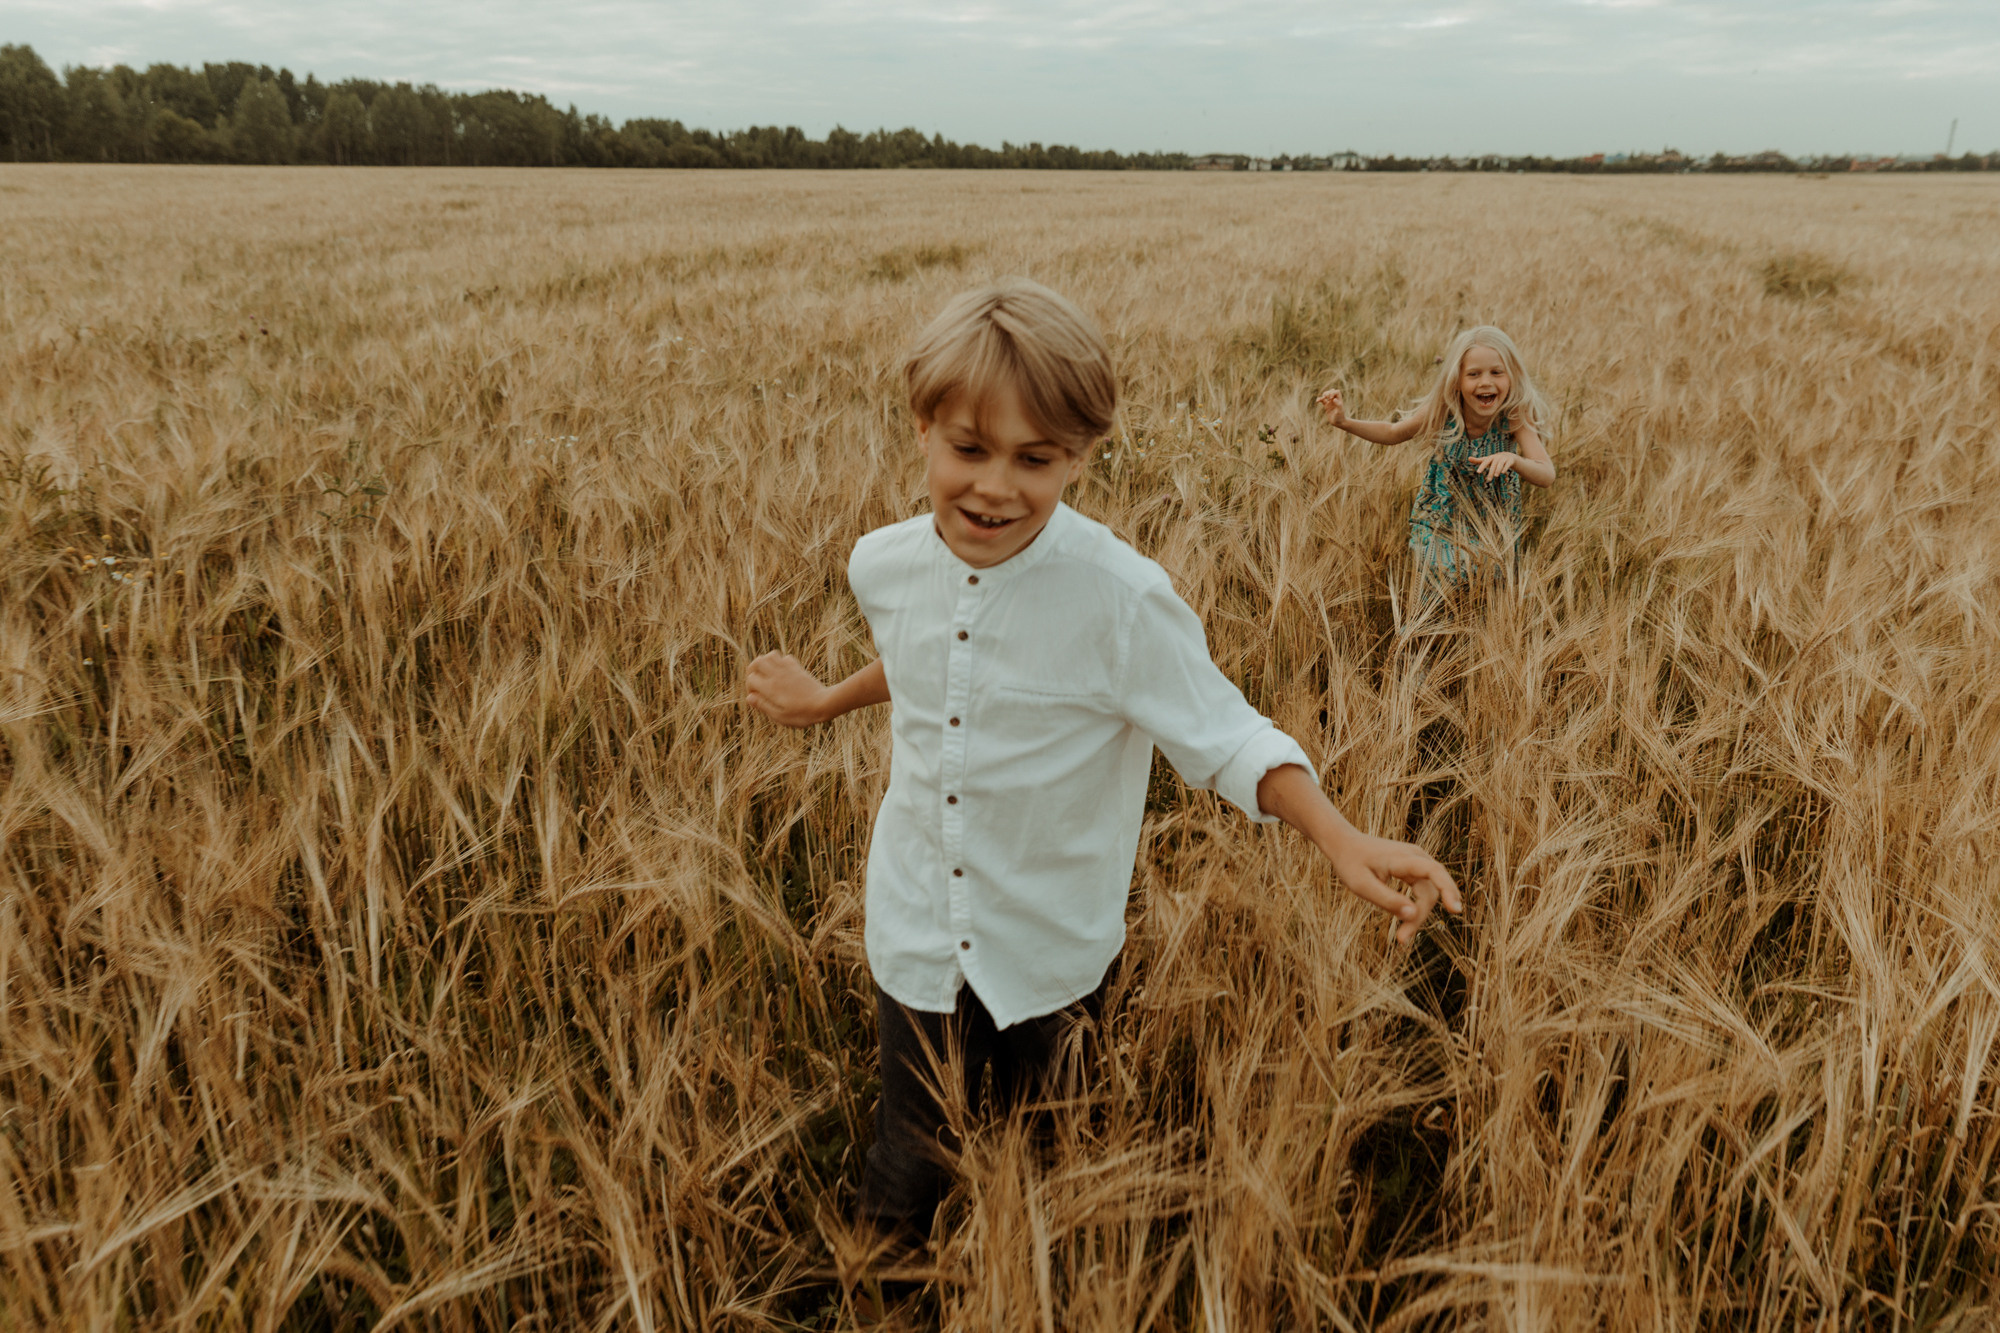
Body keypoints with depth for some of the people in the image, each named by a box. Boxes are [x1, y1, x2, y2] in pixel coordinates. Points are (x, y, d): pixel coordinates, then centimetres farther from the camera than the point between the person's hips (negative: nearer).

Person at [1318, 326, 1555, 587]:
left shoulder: (1516, 416, -24)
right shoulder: (1441, 412, -19)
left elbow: (1547, 475, -32)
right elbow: (1393, 433, 0)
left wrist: (1513, 459, -54)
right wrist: (1346, 423, -16)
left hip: (1493, 527, 0)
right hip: (1440, 518, 0)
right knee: (1443, 575, -14)